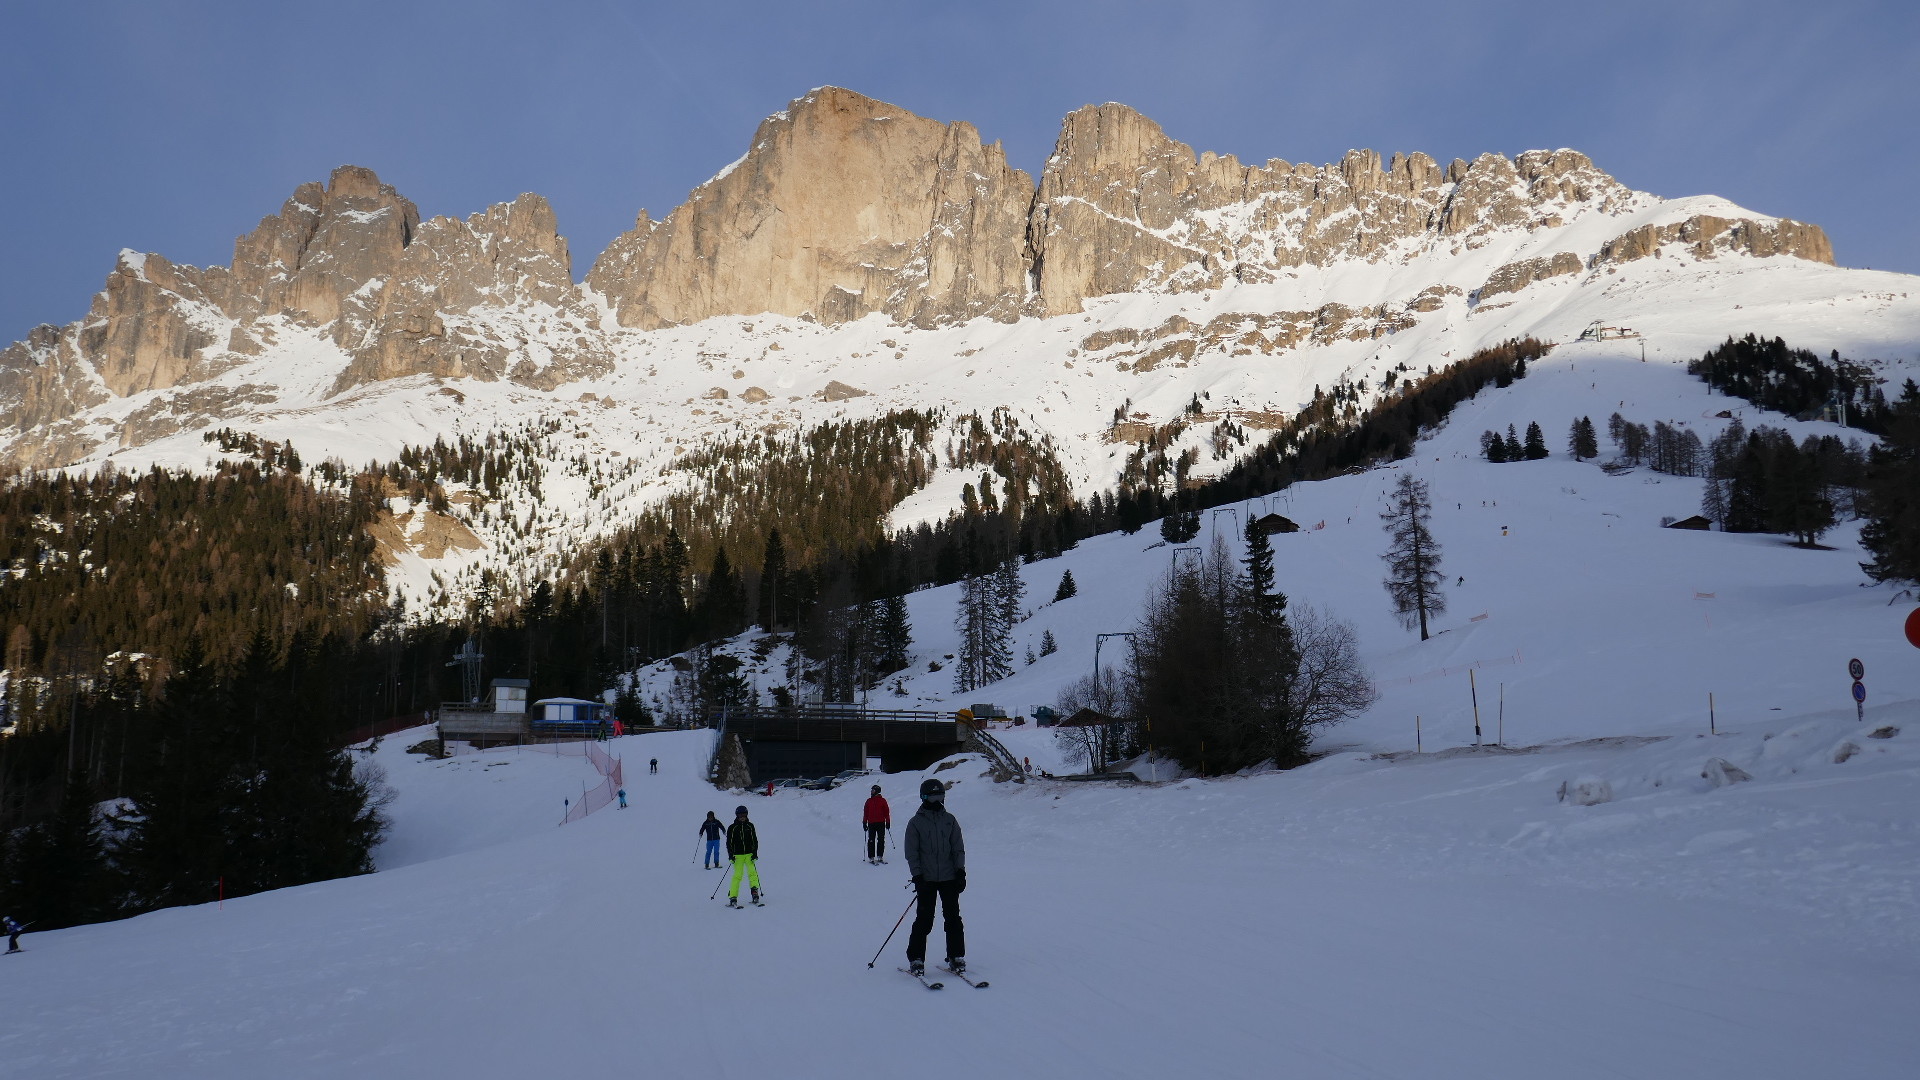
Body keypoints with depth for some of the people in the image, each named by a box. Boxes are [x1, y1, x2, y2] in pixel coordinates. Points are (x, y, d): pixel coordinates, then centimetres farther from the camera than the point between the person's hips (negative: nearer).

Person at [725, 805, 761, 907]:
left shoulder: (750, 826, 8)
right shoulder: (732, 828, 3)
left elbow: (755, 840, 11)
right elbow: (729, 842, 5)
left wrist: (755, 853, 2)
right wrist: (731, 855, -4)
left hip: (749, 854, 2)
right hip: (738, 855, -2)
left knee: (752, 873, -13)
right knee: (737, 875, -9)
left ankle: (755, 891, -10)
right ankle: (733, 897, -7)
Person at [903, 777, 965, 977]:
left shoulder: (949, 820, 9)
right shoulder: (915, 822, 2)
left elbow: (958, 848, 11)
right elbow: (911, 853, 1)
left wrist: (960, 871, 1)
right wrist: (917, 876, -8)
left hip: (949, 878, 2)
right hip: (926, 879, -2)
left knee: (953, 918, 1)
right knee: (924, 920, -3)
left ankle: (956, 957, 11)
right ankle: (916, 959, 7)